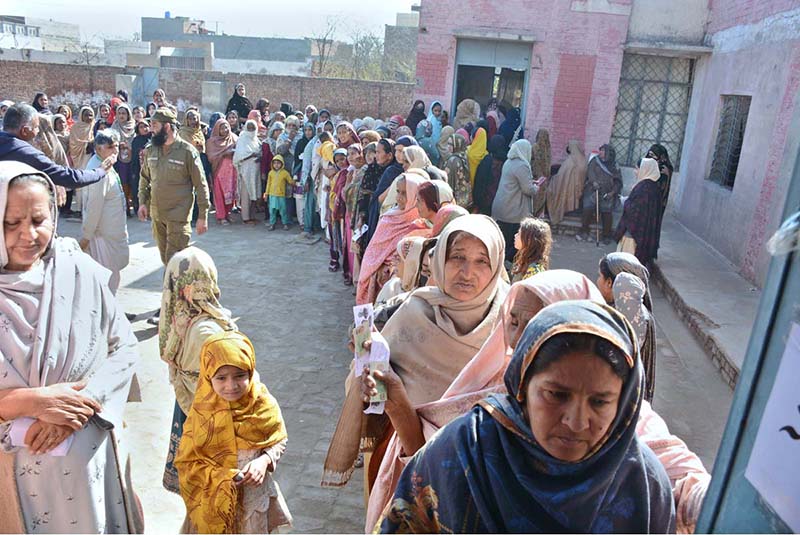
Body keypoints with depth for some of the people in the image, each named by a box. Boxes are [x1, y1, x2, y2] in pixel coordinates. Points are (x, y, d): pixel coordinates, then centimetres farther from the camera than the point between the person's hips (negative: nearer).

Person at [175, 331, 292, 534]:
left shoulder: (264, 404, -16)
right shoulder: (202, 413, -19)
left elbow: (279, 441, -1)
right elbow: (187, 462, -10)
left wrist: (264, 460, -21)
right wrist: (222, 477, -24)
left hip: (256, 494, 2)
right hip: (215, 501, -1)